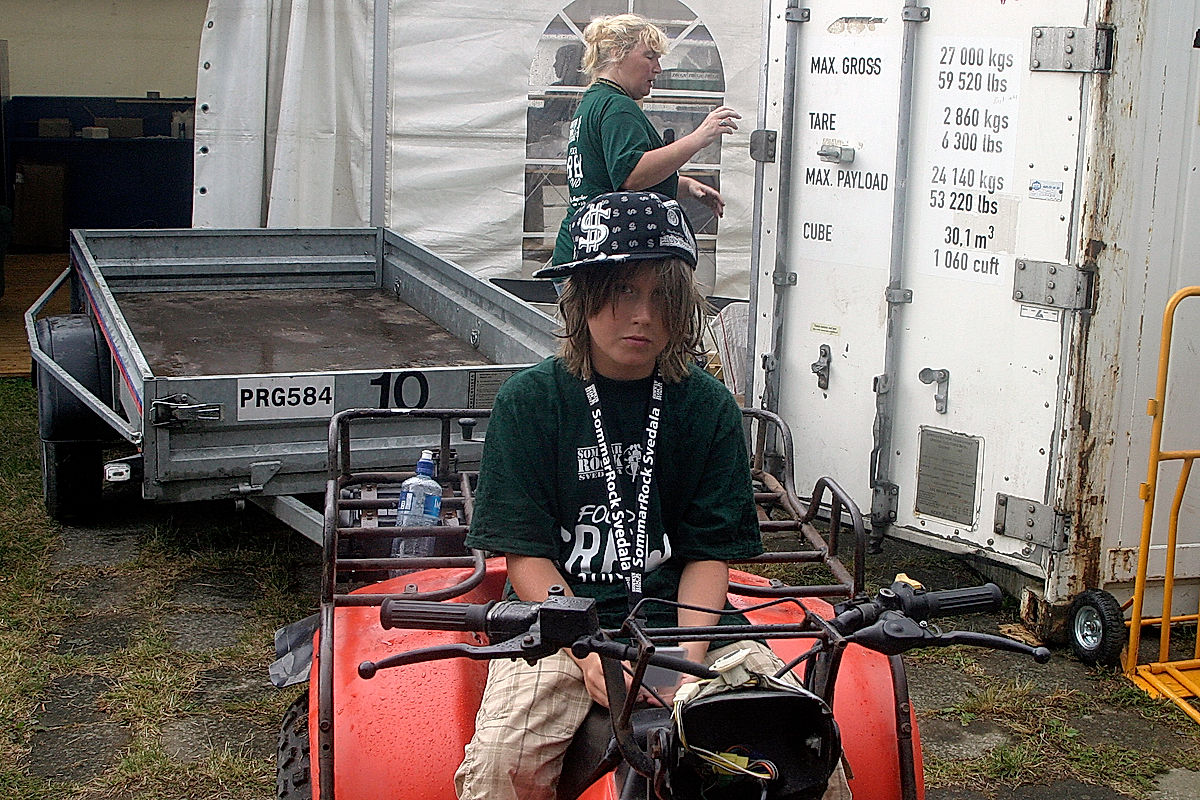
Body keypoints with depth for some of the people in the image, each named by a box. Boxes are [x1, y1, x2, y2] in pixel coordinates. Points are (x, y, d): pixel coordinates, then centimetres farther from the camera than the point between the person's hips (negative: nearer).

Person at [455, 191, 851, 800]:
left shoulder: (710, 407, 4)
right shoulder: (528, 401, -2)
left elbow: (709, 551, 2)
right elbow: (524, 551, -5)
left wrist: (689, 657, -15)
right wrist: (590, 653, -19)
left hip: (682, 620, 2)